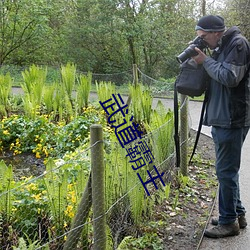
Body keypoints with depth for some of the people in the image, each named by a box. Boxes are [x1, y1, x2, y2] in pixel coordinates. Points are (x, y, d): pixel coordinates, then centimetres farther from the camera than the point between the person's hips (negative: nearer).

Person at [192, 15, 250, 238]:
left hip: (232, 120, -10)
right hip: (221, 119, 10)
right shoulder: (221, 47, 16)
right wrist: (203, 60, 3)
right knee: (228, 170, 16)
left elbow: (230, 77, -21)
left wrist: (206, 61, -11)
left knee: (226, 171, -3)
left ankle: (229, 222, 9)